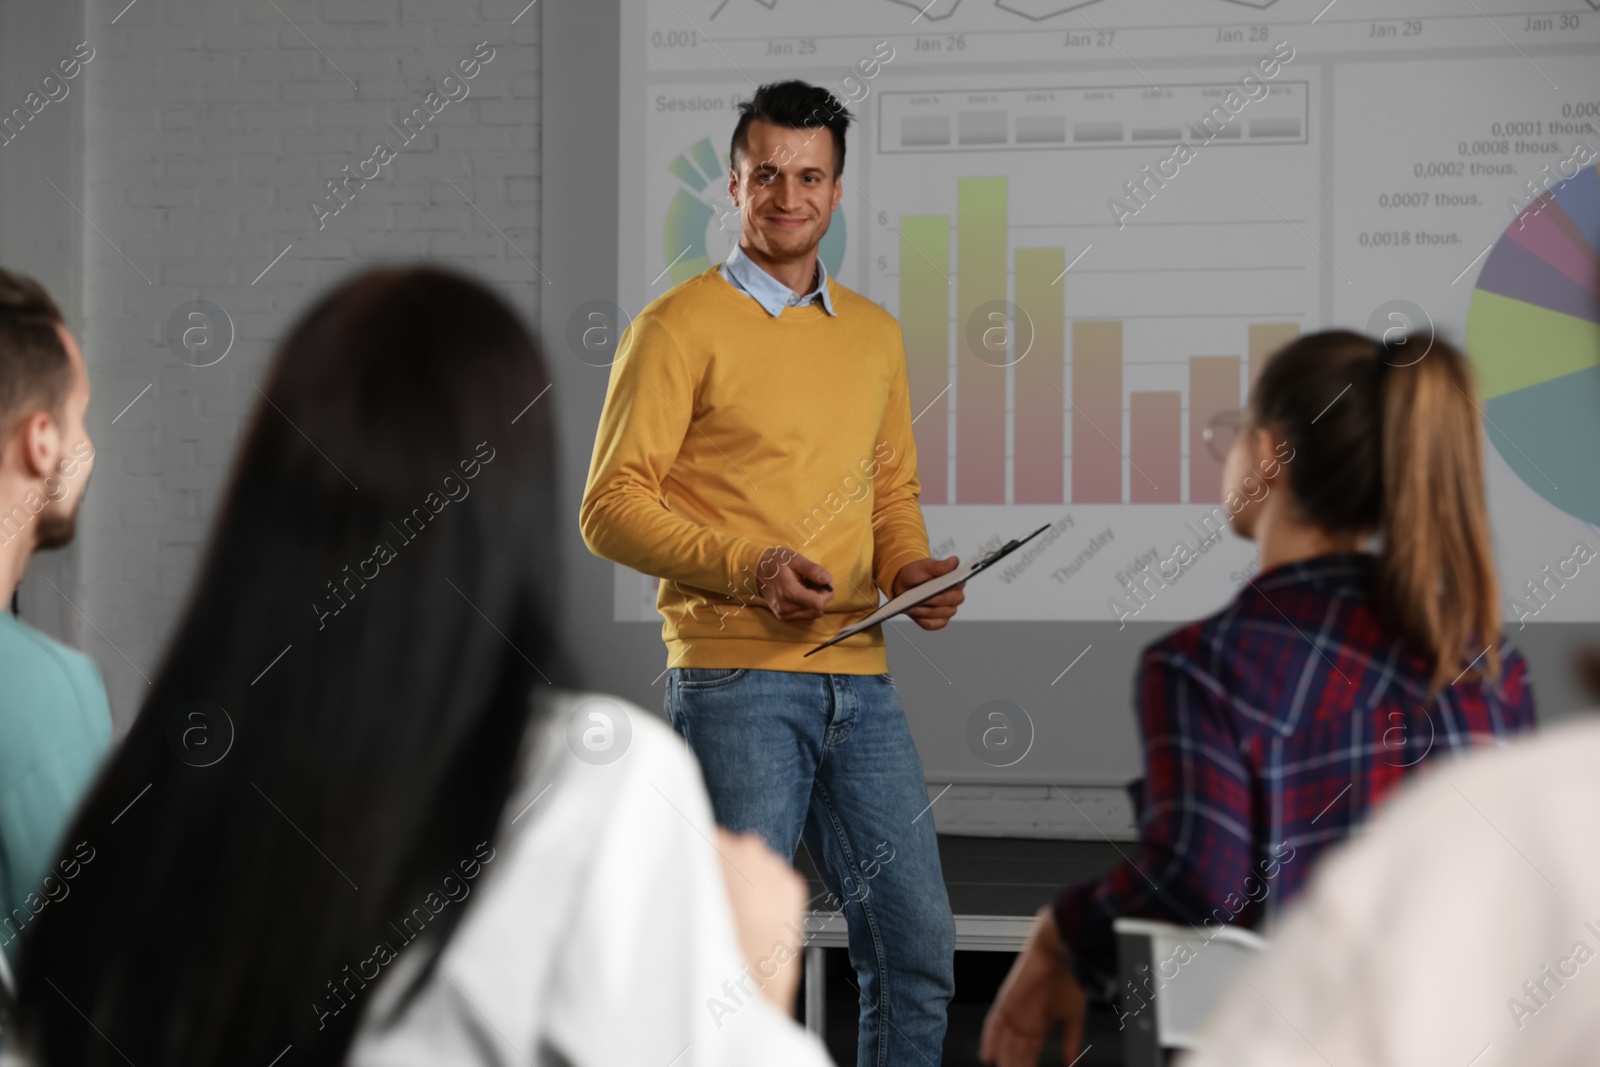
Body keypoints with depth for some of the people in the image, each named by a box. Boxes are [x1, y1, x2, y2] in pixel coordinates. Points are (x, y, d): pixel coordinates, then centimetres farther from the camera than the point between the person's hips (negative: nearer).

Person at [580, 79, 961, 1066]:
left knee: (919, 948, 8)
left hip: (859, 678, 6)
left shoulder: (875, 333, 17)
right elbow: (612, 506, -7)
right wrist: (747, 566, -19)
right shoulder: (682, 325, -3)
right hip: (735, 677, -6)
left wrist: (912, 569, 2)